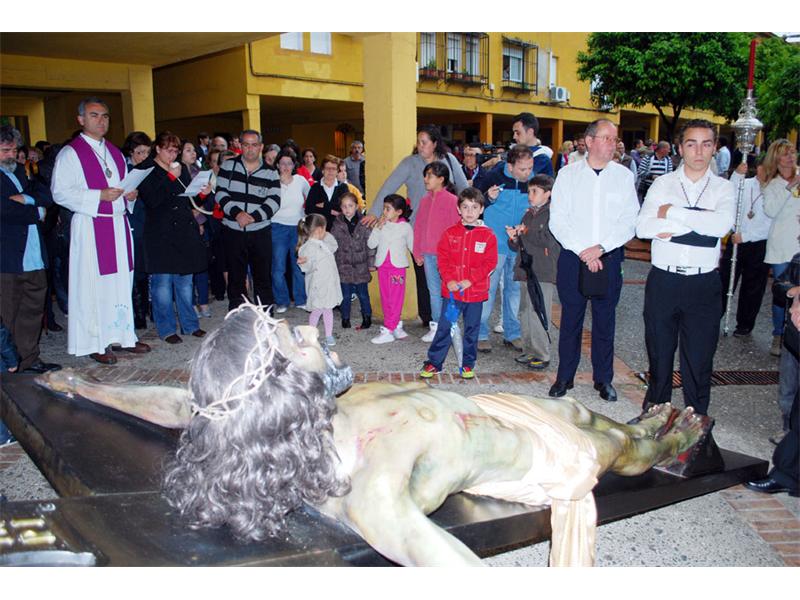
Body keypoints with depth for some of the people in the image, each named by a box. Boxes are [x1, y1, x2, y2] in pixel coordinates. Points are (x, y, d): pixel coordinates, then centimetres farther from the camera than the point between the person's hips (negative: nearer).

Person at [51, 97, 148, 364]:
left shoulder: (114, 152, 17)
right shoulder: (70, 153, -4)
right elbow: (60, 192, -12)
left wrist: (129, 194, 2)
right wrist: (99, 196, -20)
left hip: (119, 224, 7)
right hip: (90, 227, -6)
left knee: (122, 281, 10)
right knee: (93, 285, -4)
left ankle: (124, 335, 20)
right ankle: (96, 344, 4)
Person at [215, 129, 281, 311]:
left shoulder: (270, 173, 3)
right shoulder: (228, 166, 4)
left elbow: (274, 201, -6)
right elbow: (220, 193, -2)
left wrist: (253, 217, -19)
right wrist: (237, 213, -17)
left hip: (260, 232, 0)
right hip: (233, 232, 0)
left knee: (263, 276, 5)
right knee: (236, 277, 7)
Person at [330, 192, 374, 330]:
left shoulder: (363, 223, -5)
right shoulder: (337, 224, -1)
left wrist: (371, 263, -2)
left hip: (361, 265, -1)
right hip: (344, 265, 1)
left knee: (362, 294, 8)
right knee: (346, 295, 7)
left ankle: (367, 317, 23)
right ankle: (345, 318, 21)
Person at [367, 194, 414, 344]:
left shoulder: (406, 227, -2)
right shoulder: (381, 225, 4)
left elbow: (412, 246, 8)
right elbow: (371, 244, -2)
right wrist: (377, 228, -9)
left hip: (398, 265, -4)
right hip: (382, 265, 4)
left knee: (395, 298, -5)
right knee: (385, 298, 8)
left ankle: (388, 330, -4)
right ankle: (396, 326, 21)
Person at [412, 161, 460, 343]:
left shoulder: (452, 200, -8)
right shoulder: (425, 200, 11)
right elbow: (418, 227, 14)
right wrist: (418, 252, 11)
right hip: (427, 254, 6)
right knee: (434, 291, 12)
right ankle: (436, 326, 21)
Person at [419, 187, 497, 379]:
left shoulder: (488, 235, -1)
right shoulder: (450, 233, 3)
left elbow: (490, 263, -5)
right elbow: (442, 258, 2)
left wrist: (470, 280, -13)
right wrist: (449, 279, -12)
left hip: (476, 291, 0)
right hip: (451, 291, 0)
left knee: (472, 329, 10)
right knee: (444, 327, 4)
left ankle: (468, 365, 23)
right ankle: (433, 363, 14)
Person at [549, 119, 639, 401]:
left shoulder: (624, 176, 3)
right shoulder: (568, 174, 1)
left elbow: (630, 221, -1)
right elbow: (557, 220, -4)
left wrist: (601, 247, -12)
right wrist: (582, 250, -12)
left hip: (609, 259, 1)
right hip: (573, 258, -1)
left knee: (605, 321, 9)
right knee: (570, 319, 6)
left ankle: (603, 378, 22)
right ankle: (565, 376, 19)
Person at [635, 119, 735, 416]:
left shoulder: (723, 188, 4)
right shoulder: (662, 184, 4)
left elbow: (722, 224, -17)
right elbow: (643, 227, -11)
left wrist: (672, 213, -14)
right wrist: (698, 222, -14)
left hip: (704, 284, 0)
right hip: (663, 281, 1)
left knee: (699, 359, 7)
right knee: (659, 355, 13)